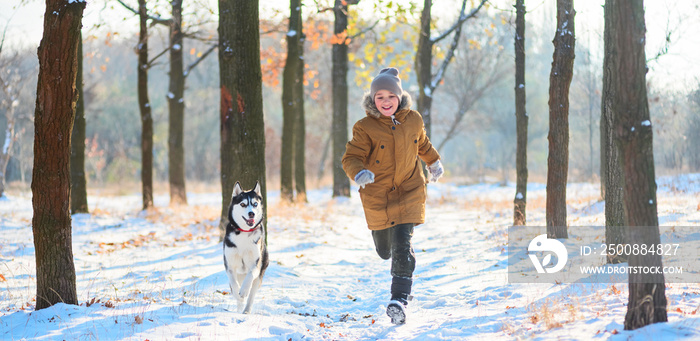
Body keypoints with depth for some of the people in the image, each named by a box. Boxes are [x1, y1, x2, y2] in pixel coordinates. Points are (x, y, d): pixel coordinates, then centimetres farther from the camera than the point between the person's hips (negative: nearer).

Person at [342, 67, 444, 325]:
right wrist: (359, 173, -37)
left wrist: (433, 161, 35)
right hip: (377, 195, 0)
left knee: (402, 247, -14)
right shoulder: (365, 128, -12)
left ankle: (399, 300, -12)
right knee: (384, 251, 17)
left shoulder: (413, 120, -1)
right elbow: (351, 158, -16)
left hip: (409, 192, 0)